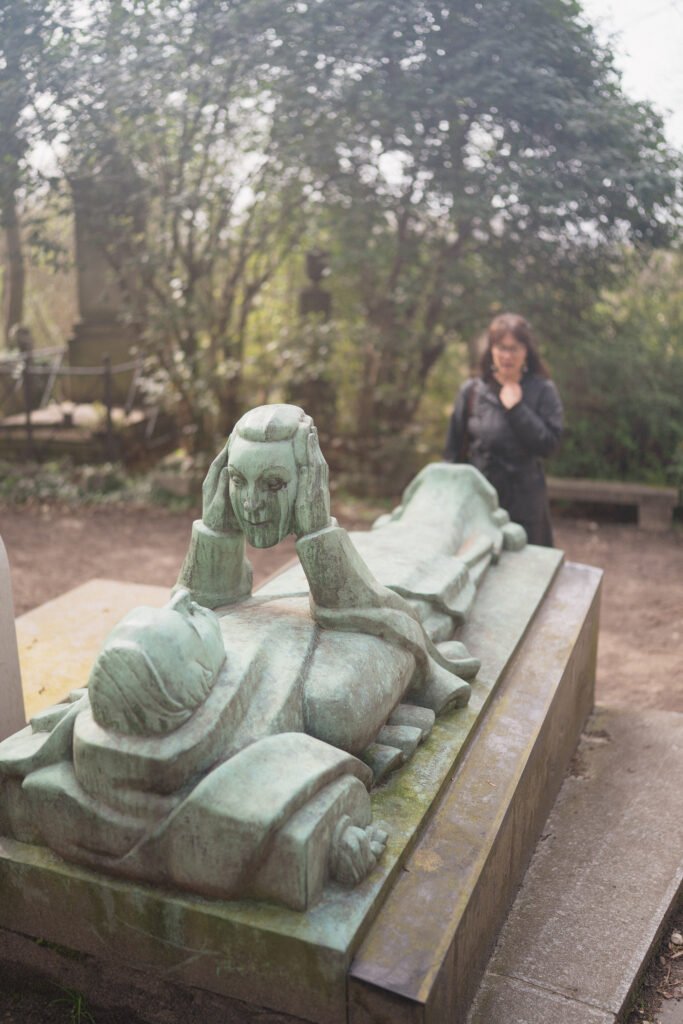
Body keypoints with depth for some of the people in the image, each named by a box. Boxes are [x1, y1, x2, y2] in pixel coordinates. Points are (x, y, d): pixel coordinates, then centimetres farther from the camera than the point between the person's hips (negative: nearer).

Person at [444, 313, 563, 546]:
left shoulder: (543, 391, -2)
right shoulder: (472, 390, 3)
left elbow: (548, 445, -11)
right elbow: (454, 449, 6)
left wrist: (516, 408, -15)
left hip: (525, 504, -1)